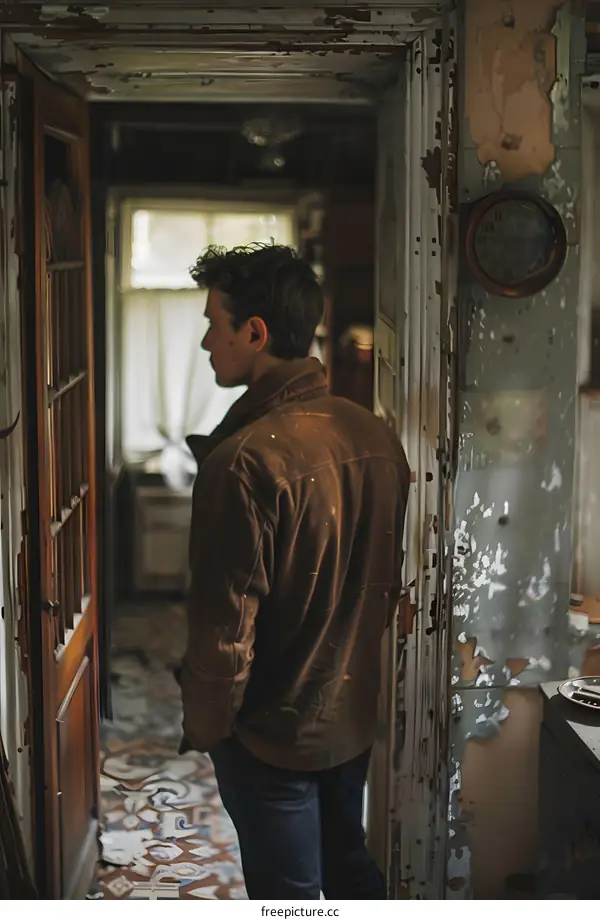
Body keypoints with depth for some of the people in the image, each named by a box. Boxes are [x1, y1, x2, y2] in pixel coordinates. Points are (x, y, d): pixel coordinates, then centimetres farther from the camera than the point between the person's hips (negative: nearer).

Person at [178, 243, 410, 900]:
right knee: (351, 868, 25)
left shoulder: (246, 461, -27)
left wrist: (203, 726, -7)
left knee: (289, 897, 12)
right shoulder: (375, 436, -4)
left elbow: (226, 628, -23)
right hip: (353, 715, 7)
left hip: (272, 730, -7)